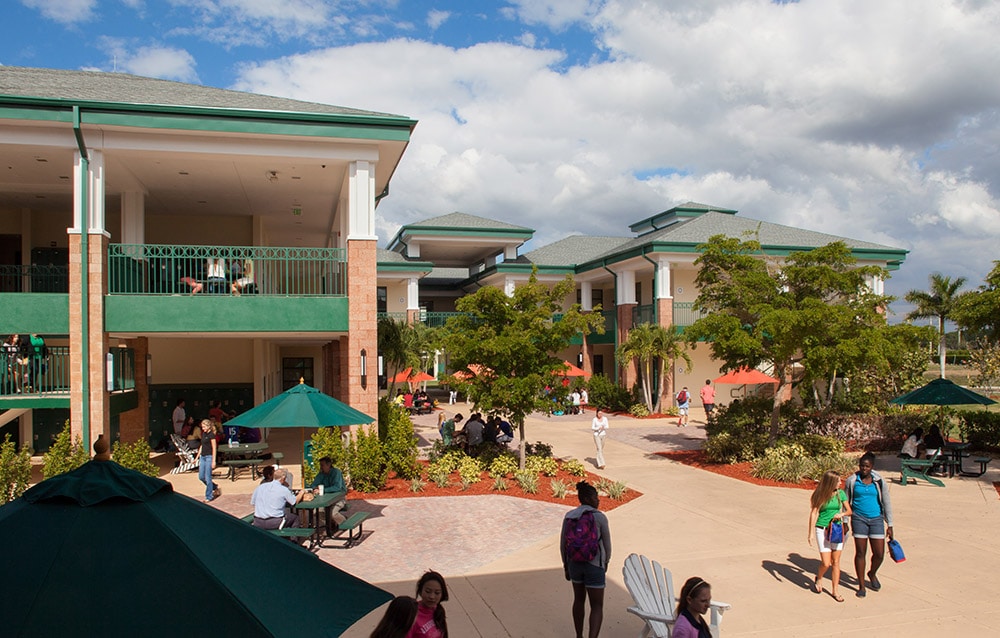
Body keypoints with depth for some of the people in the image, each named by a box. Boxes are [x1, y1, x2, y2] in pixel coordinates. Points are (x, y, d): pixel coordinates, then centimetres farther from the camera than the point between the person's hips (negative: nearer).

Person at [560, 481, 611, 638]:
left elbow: (563, 544, 2)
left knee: (579, 599, 25)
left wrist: (566, 566, 15)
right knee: (597, 606, 4)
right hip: (594, 566, -5)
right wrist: (606, 563, 14)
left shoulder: (568, 516, -2)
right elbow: (607, 544, -4)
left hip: (574, 563, 5)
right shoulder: (600, 517, -13)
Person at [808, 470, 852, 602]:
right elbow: (814, 513, -5)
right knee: (826, 563, -6)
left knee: (836, 562, 6)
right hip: (822, 530, -3)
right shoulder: (820, 495, -8)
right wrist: (811, 533, -6)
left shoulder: (840, 493, 2)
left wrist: (842, 514, -14)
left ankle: (834, 591, 18)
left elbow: (849, 511, 9)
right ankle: (819, 578, 25)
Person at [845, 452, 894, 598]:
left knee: (879, 554, 1)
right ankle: (861, 586, 16)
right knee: (860, 552, 2)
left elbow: (886, 503, 6)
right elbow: (846, 502, 7)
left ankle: (872, 574, 34)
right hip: (859, 519, -1)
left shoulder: (879, 481, -1)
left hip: (876, 519, 1)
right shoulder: (852, 480, -2)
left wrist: (890, 525, 6)